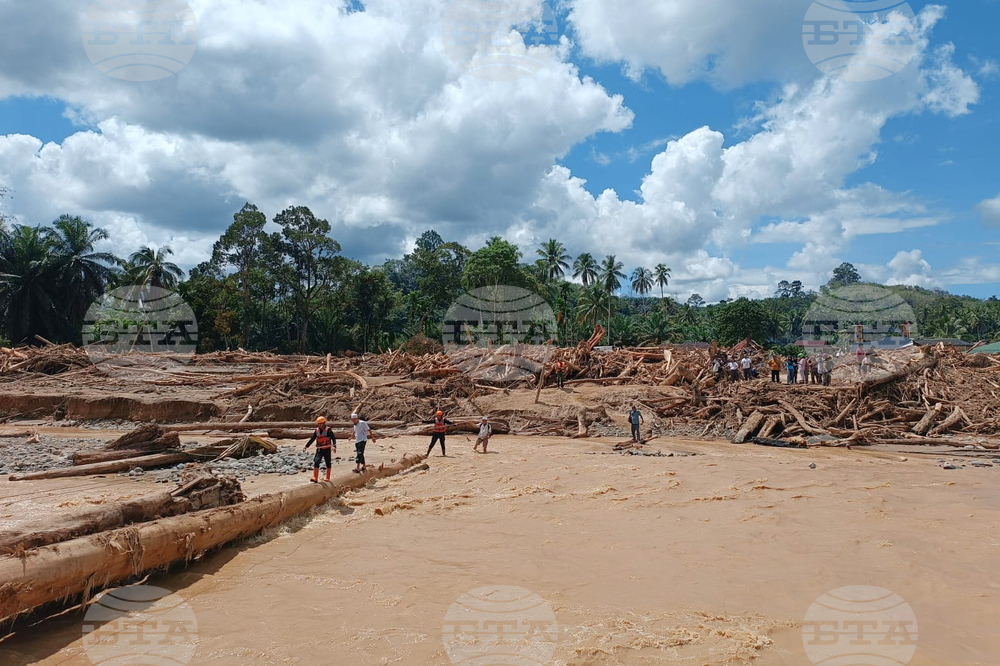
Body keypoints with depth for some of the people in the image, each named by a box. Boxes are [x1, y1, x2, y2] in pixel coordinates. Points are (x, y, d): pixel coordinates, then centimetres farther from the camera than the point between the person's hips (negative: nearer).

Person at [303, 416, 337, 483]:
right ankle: (315, 478, -14)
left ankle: (327, 478, 22)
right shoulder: (316, 431, 6)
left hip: (327, 449, -3)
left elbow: (333, 438, -12)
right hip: (319, 449, 3)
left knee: (328, 463, 7)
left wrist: (334, 446, -27)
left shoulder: (328, 430, -8)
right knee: (316, 462, -13)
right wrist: (306, 446, 11)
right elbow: (312, 439, 14)